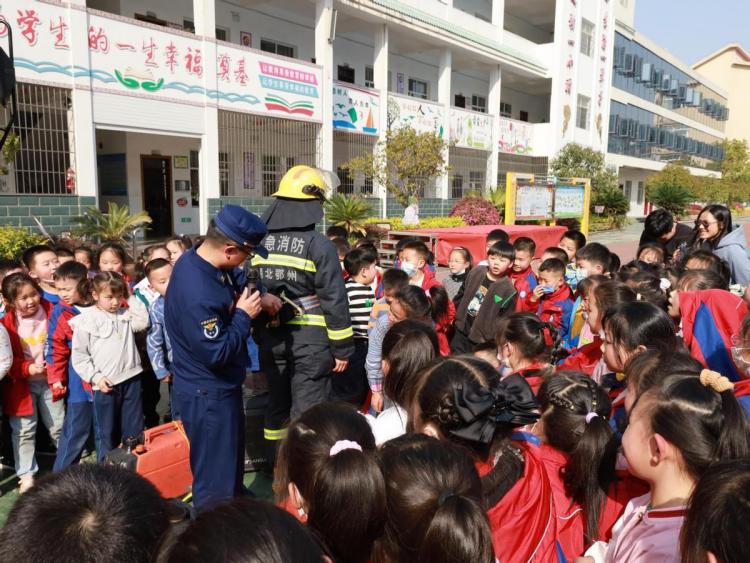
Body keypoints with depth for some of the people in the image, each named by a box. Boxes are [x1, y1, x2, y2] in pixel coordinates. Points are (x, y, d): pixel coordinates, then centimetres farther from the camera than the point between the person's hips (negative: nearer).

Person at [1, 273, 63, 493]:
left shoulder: (51, 312, -7)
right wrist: (27, 368, -23)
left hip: (49, 379, 1)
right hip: (20, 384, -1)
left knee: (58, 426, 12)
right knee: (23, 430, 6)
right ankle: (26, 474, 19)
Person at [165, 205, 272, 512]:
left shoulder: (200, 260, -4)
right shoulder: (198, 294, -34)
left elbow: (236, 282, 18)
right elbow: (217, 353, -29)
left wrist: (258, 297, 1)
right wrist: (244, 315, -19)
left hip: (220, 387, 10)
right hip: (208, 395, -10)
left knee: (231, 460, 30)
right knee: (215, 481, 7)